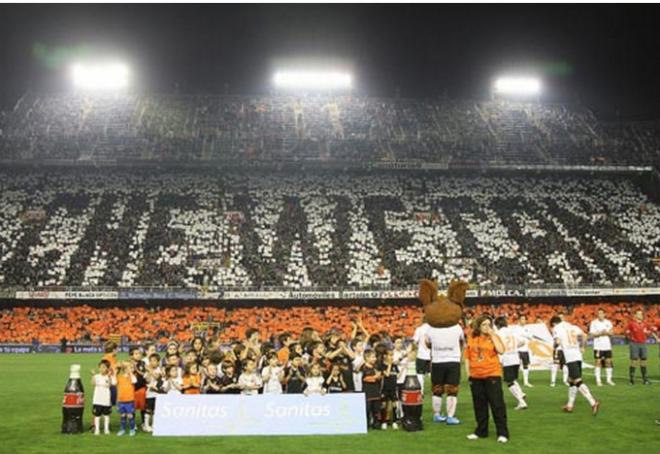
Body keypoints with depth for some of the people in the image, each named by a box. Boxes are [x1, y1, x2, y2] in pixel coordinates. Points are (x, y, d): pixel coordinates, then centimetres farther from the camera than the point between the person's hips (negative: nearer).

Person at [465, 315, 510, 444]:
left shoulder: (494, 337, 0)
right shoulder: (471, 339, 8)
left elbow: (501, 350, -18)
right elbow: (467, 357, 12)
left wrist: (492, 335, -14)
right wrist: (468, 373, 6)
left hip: (492, 375, -3)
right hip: (476, 377, 3)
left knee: (497, 404, -4)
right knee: (479, 405, 11)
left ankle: (502, 433, 2)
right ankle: (481, 431, 23)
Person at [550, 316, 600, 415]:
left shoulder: (556, 328, 6)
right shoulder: (572, 327, 22)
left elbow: (558, 341, -9)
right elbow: (584, 336, 11)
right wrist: (582, 347, 20)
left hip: (570, 358, -7)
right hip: (578, 356, 7)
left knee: (578, 381, -11)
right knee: (571, 380, 18)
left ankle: (593, 403, -25)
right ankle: (569, 405, 25)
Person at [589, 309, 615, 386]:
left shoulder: (608, 322, 8)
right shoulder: (594, 323, -3)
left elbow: (611, 333, 7)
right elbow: (592, 334, -7)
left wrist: (606, 332, -12)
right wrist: (600, 333, -19)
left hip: (607, 346, 3)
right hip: (598, 346, -3)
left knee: (608, 362, 4)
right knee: (598, 362, -3)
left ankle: (609, 379, 14)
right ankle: (598, 380, 2)